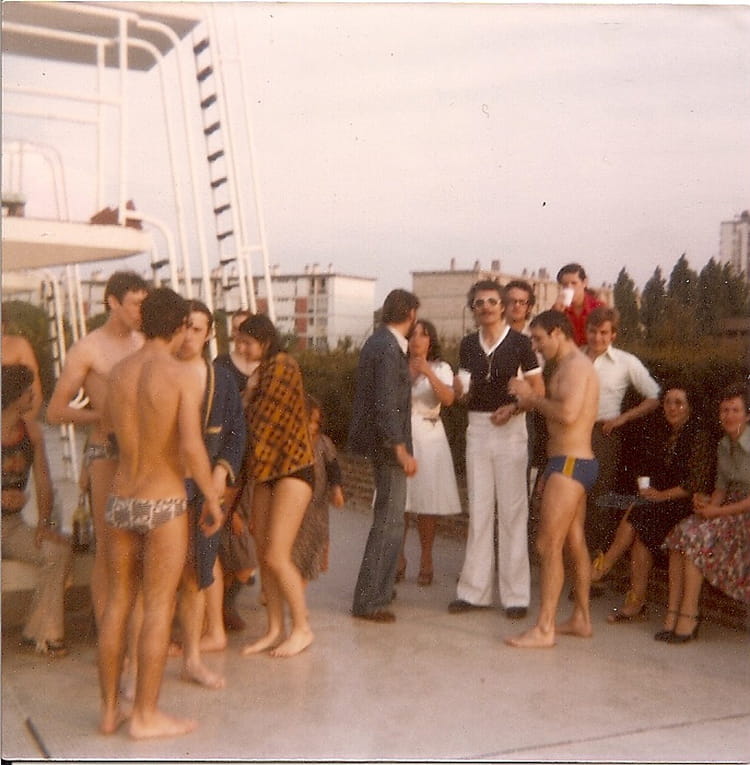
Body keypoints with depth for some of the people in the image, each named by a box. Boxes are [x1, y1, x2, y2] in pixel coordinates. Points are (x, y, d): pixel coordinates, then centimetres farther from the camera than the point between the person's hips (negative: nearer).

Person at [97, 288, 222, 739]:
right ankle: (146, 716, 11)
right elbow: (192, 448, -22)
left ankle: (109, 710, 23)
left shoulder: (118, 372, 4)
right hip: (164, 503, -5)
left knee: (118, 603, 14)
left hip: (120, 501, 6)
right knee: (159, 608, 4)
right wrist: (213, 500, -9)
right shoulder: (183, 377, -14)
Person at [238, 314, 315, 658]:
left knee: (276, 556, -9)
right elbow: (255, 418, 15)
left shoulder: (283, 367, -12)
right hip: (267, 472, 9)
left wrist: (254, 460, -6)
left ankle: (302, 628, 5)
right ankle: (275, 630, 15)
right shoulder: (265, 371, 16)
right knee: (264, 554, 7)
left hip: (292, 469, -9)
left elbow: (268, 421, -14)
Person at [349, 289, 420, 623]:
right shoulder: (388, 349, -19)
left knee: (387, 520, 21)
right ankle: (369, 600, 0)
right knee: (389, 523, -5)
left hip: (380, 442, 11)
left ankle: (379, 588, 33)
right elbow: (386, 404, -24)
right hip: (387, 444, -11)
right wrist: (401, 450, -24)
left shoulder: (378, 342, 12)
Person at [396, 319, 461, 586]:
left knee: (427, 502, -2)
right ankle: (398, 559, 8)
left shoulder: (440, 369, 6)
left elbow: (448, 399, -13)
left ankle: (426, 560, 9)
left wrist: (428, 372, -23)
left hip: (428, 438, -1)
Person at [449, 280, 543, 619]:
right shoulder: (467, 345, 9)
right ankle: (474, 590, 14)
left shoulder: (519, 342, -4)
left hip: (510, 428, -4)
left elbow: (539, 390, -5)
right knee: (478, 510, 8)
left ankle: (515, 594, 5)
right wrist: (460, 387, -6)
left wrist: (514, 407, -21)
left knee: (512, 511, -1)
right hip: (476, 426, 4)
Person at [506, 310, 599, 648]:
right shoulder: (569, 367, 18)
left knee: (549, 544, -10)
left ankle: (544, 629, -6)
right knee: (575, 543, 15)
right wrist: (531, 400, 2)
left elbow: (568, 413, -26)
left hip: (570, 464, -11)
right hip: (573, 463, 11)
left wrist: (532, 398, -15)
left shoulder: (576, 365, -13)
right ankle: (581, 619, 25)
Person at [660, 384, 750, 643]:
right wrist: (709, 504, -7)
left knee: (694, 537, -25)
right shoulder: (723, 446, 11)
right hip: (728, 510, 7)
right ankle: (673, 612, -22)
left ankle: (688, 615, -19)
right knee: (683, 532, -19)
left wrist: (719, 511, -17)